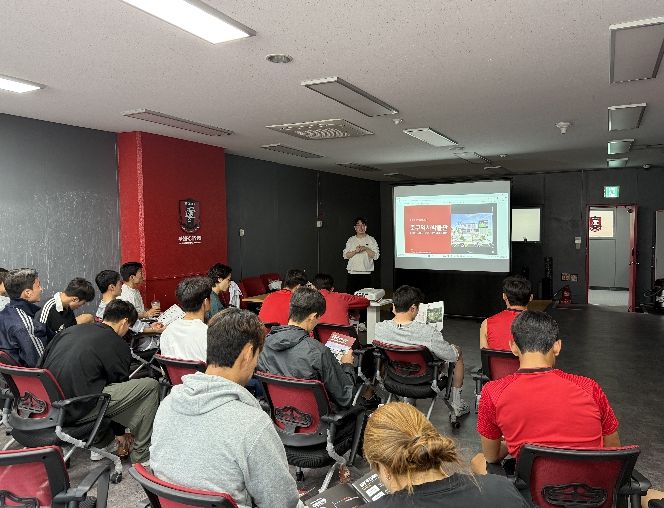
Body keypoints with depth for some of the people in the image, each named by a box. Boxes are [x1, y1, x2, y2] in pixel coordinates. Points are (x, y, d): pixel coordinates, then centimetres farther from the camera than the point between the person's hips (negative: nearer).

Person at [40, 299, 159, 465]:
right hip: (77, 409, -8)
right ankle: (141, 455, 8)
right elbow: (120, 382, 6)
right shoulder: (117, 345, -4)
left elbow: (43, 361, 21)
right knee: (150, 385, -1)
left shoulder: (71, 329, 14)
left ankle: (103, 443, 30)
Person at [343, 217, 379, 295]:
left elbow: (376, 256, 0)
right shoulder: (351, 240, 12)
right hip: (352, 272, 2)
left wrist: (366, 249, -12)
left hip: (366, 273, -1)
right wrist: (355, 251, -11)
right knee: (350, 293, -5)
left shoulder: (371, 240, 6)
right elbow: (345, 255, 5)